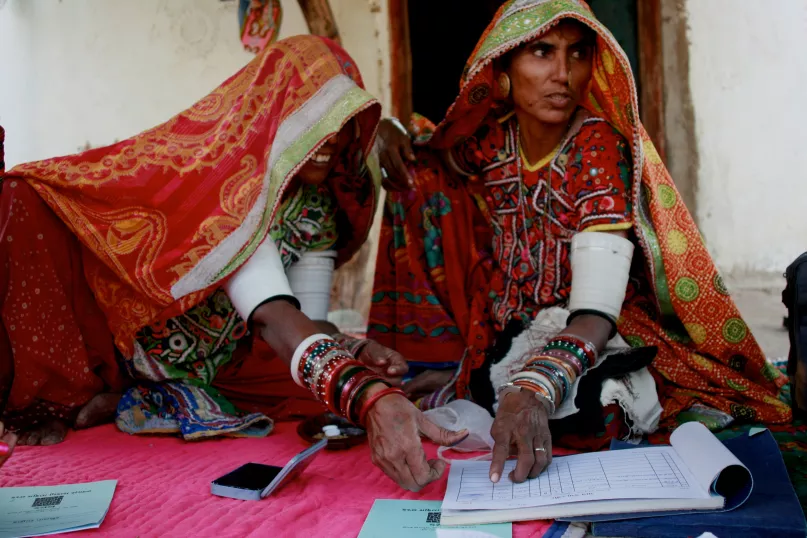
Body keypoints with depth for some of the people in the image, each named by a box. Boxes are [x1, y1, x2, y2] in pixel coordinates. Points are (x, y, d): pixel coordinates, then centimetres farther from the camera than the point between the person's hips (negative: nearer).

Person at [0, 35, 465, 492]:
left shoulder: (317, 207, -7)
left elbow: (309, 318, -9)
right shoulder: (220, 170, -27)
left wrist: (356, 353, -31)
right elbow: (274, 318, -39)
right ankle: (51, 402, -8)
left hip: (215, 364, 6)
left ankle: (127, 397, -10)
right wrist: (370, 400, -53)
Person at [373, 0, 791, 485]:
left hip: (605, 337, -4)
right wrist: (388, 131, -5)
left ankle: (465, 386, -7)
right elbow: (426, 149, 19)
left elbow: (594, 317, -31)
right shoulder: (491, 143, -7)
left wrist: (533, 390, -50)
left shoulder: (602, 151, -21)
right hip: (512, 326, 5)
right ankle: (453, 368, -1)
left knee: (573, 405, -37)